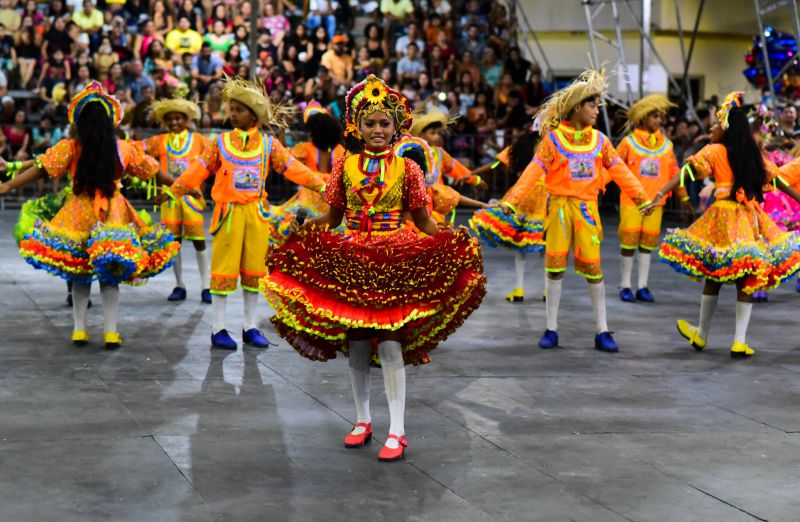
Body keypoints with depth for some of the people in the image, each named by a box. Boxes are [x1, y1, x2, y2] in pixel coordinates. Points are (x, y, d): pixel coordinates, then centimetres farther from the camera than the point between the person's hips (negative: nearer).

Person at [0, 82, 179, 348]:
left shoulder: (70, 148, -8)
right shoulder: (124, 149, -2)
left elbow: (40, 168, -8)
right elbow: (152, 169, 10)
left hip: (79, 214, -1)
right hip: (112, 217, 1)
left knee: (79, 274, 12)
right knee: (110, 275, 8)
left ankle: (79, 328, 13)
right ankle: (111, 330, 5)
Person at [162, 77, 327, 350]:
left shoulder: (268, 144, 5)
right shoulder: (221, 142, 3)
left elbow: (292, 167, 4)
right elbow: (198, 169, 5)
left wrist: (320, 186, -2)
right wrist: (172, 191, 3)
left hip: (256, 212, 2)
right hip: (228, 212, -2)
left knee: (254, 269, 6)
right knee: (224, 269, -1)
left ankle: (250, 327, 17)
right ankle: (218, 328, 7)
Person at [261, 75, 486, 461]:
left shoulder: (406, 169, 1)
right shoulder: (345, 168, 6)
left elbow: (423, 221, 2)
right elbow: (331, 218, 9)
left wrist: (453, 240, -15)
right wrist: (305, 227, -11)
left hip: (395, 263, -3)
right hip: (349, 261, 3)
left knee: (389, 344, -10)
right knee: (355, 345, 8)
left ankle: (397, 432, -5)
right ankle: (362, 421, 25)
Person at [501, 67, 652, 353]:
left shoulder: (599, 140, 8)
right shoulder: (553, 139, -2)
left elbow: (620, 172, 10)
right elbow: (534, 171, -7)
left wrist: (642, 198, 6)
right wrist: (511, 199, -16)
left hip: (587, 208, 2)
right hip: (560, 206, -2)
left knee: (593, 265, 0)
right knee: (555, 264, -1)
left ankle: (602, 330, 8)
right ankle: (551, 329, 10)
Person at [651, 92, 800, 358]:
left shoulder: (714, 151, -2)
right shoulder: (753, 153, 10)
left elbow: (687, 172, -13)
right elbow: (775, 178, 16)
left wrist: (660, 194, -19)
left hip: (723, 217, -3)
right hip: (750, 217, 3)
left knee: (713, 276, 9)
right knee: (746, 280, 4)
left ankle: (701, 335, 22)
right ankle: (739, 341, 2)